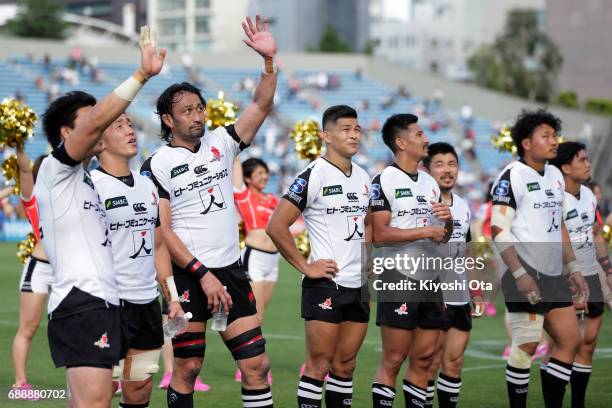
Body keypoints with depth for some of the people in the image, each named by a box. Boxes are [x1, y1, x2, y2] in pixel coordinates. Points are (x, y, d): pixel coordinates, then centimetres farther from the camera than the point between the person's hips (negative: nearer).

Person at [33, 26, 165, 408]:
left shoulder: (81, 180, 25)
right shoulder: (56, 169, -3)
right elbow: (97, 120, -18)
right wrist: (143, 74, -20)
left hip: (100, 304, 10)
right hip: (83, 303, -10)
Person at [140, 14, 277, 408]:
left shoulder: (220, 144, 8)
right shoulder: (158, 165, -4)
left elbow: (262, 105, 1)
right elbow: (162, 231, -8)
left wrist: (269, 59, -15)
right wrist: (204, 275, -15)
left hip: (231, 271, 4)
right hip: (188, 276, -4)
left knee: (257, 364, 0)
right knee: (187, 368, 1)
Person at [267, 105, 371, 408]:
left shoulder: (364, 178, 12)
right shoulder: (313, 176, -11)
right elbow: (276, 227, -13)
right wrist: (305, 267, -12)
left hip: (358, 287, 7)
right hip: (325, 284, -7)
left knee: (346, 365, 11)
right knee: (319, 366, -6)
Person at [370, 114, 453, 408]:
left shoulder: (430, 182, 16)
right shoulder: (385, 180, -7)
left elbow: (443, 238, 20)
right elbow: (380, 235, -16)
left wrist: (448, 220, -1)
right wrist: (426, 231, -14)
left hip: (431, 280, 7)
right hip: (399, 279, -7)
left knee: (424, 358, 8)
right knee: (393, 360, -6)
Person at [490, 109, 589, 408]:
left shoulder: (555, 175, 15)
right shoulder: (512, 176, -9)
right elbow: (499, 230, -14)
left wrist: (573, 269, 16)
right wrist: (519, 274, -20)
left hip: (553, 275, 8)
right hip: (526, 274, -8)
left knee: (570, 340, 6)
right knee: (527, 345, -9)